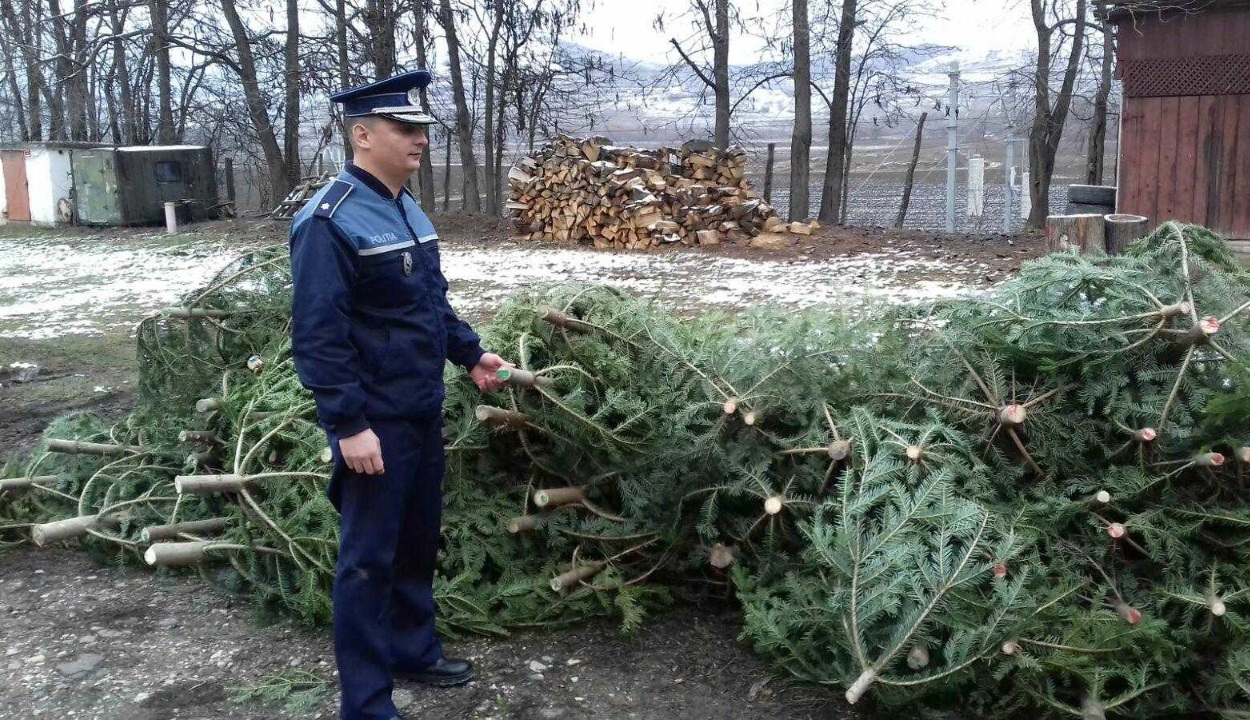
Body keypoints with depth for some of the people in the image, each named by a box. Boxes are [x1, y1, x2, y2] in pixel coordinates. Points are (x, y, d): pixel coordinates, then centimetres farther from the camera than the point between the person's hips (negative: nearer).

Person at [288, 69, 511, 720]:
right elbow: (317, 336, -21)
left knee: (418, 542, 20)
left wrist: (470, 354, 14)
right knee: (368, 559, 2)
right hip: (375, 423, -9)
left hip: (424, 414, 9)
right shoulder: (329, 220, -18)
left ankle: (414, 650, 39)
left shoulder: (407, 209, 10)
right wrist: (350, 425, -23)